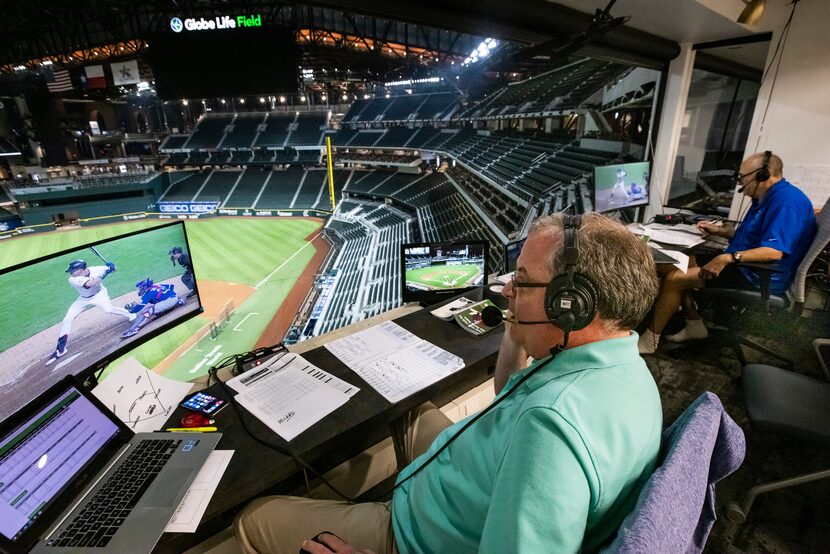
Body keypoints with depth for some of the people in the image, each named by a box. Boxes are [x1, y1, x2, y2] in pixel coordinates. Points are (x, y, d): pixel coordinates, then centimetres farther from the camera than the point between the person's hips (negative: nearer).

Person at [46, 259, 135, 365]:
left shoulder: (96, 269, -26)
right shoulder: (73, 280, -30)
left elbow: (110, 269, -7)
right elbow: (89, 284, -48)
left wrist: (110, 266, -30)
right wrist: (104, 274, -48)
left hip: (99, 294, -1)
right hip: (83, 298, 2)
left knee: (108, 309, -29)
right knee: (67, 319, -4)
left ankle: (130, 315, -1)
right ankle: (61, 348, 8)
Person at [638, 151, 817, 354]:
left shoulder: (786, 200, -19)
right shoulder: (766, 198, 15)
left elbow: (774, 251, -31)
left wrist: (728, 258, -36)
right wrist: (720, 230, 17)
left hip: (761, 278, -11)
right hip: (745, 267, 11)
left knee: (673, 278, -21)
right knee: (678, 263, 6)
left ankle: (649, 341, -12)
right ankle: (694, 325, 7)